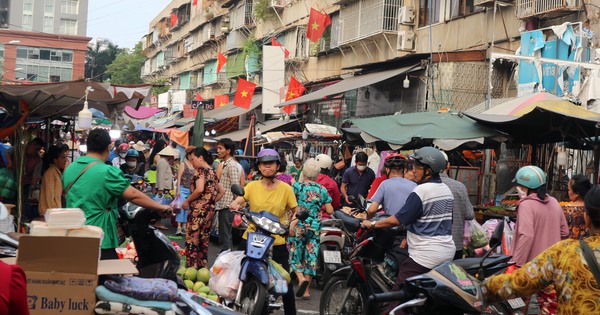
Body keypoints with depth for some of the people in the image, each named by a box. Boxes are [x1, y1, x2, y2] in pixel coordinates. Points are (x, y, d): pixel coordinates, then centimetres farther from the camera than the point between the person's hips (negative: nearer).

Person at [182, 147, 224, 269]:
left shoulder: (201, 170, -9)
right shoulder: (212, 172, 16)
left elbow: (199, 189, -23)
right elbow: (222, 191, 21)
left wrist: (187, 201, -11)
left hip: (198, 209, -9)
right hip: (210, 210, 9)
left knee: (192, 240, -5)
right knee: (204, 240, 13)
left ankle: (191, 267, -6)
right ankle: (203, 267, 17)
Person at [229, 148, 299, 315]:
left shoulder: (285, 188, 1)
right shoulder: (252, 186, 3)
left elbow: (295, 211, 4)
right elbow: (236, 202, -6)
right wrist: (235, 205, -27)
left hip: (277, 242, -1)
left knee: (286, 283, 1)